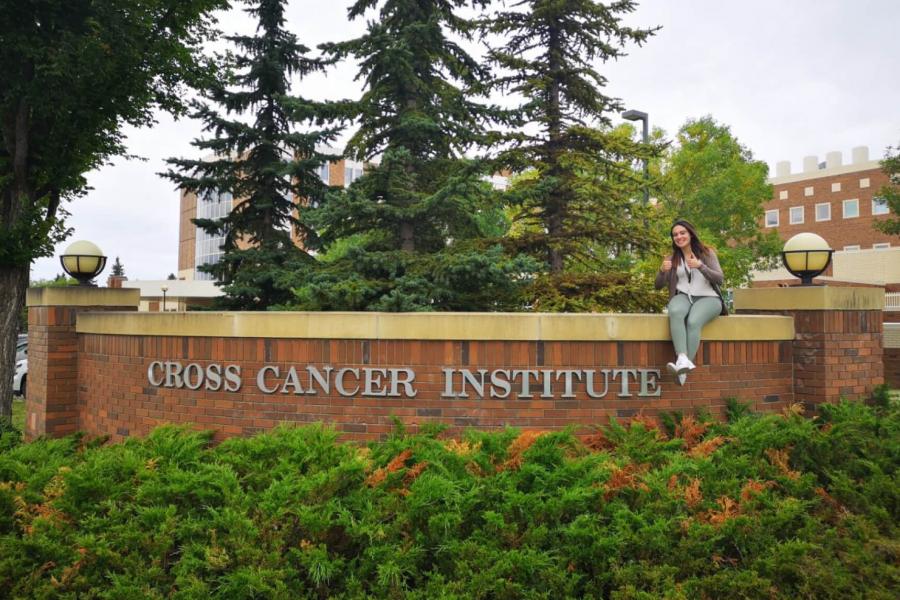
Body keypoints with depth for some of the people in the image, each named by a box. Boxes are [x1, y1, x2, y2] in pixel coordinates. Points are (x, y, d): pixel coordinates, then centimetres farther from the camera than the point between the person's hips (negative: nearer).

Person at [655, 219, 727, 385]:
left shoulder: (707, 253, 7)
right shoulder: (672, 258, 14)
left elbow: (720, 279, -5)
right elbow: (658, 286, 7)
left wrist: (700, 266, -22)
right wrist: (662, 270, -15)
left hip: (707, 298, -2)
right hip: (683, 296, 2)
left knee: (693, 321, -36)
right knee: (675, 312, -36)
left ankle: (684, 366, -42)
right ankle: (682, 359, -51)